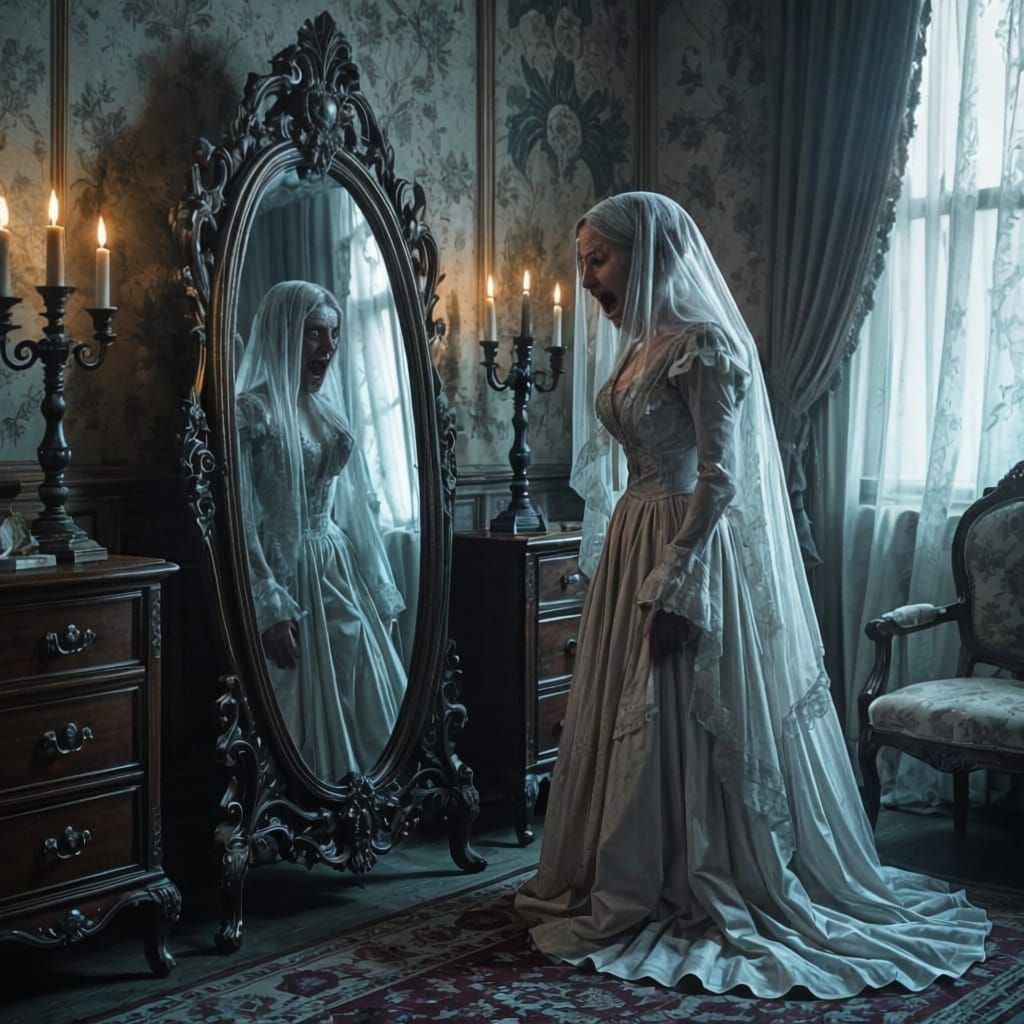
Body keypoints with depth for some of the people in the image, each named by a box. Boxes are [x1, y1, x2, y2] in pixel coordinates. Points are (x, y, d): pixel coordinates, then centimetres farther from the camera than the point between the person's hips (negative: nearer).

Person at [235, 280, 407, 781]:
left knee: (364, 715, 7)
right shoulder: (250, 411, -9)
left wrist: (380, 591, 14)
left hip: (339, 574, 7)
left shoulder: (329, 410, 12)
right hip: (286, 575, -7)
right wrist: (270, 607, -18)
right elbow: (241, 521, -14)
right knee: (300, 724, -1)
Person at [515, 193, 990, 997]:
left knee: (681, 733, -1)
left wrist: (672, 586, -22)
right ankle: (629, 891, 27)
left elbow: (720, 479, -19)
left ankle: (701, 901, 13)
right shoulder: (643, 346, 12)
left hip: (687, 556, -9)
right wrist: (621, 564, 15)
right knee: (626, 728, 14)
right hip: (634, 549, 9)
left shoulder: (703, 346, -15)